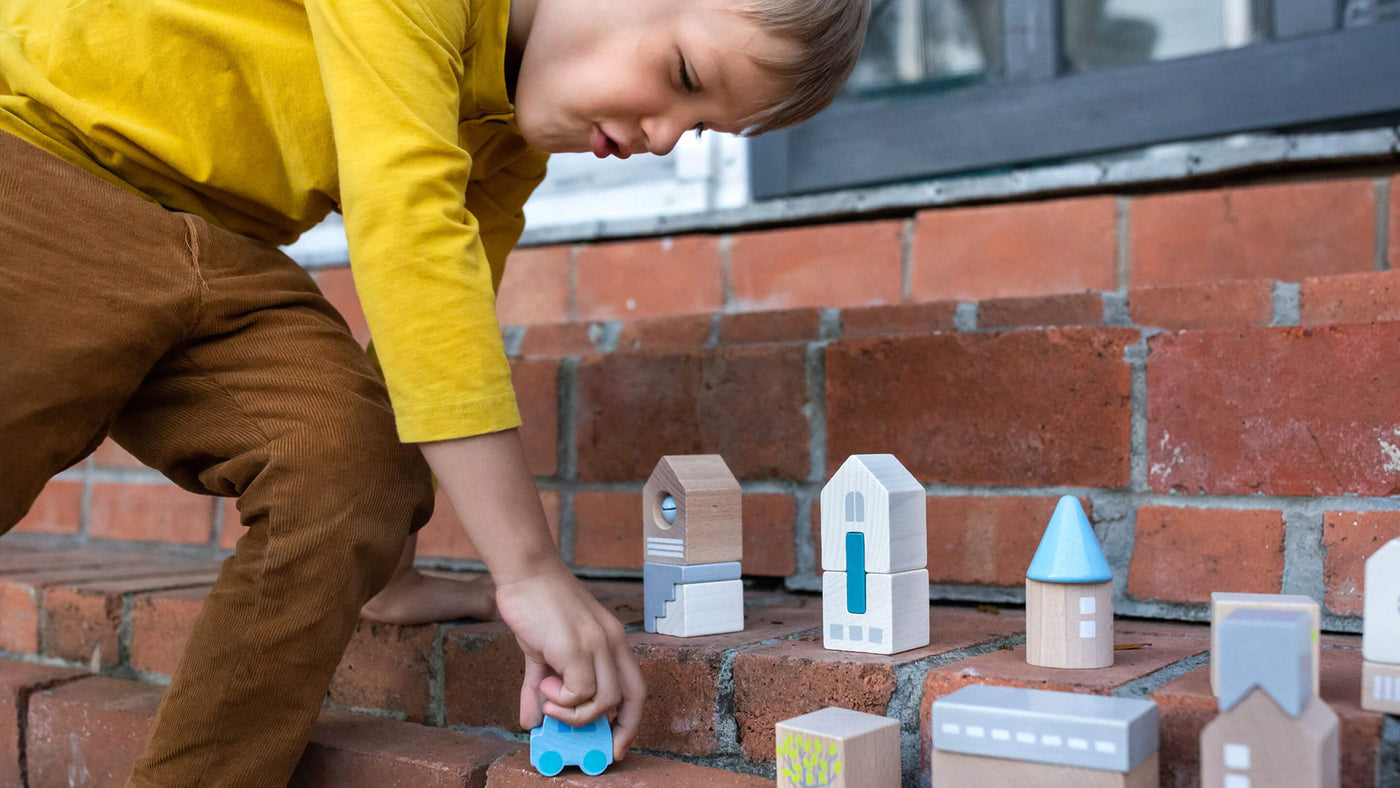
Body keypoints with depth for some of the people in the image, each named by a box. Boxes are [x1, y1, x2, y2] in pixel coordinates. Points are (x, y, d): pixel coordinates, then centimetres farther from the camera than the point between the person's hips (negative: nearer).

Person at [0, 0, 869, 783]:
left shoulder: (515, 132, 3)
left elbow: (440, 315, 9)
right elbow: (405, 225, -32)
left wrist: (389, 573, 10)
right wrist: (529, 569, -33)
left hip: (210, 241, 7)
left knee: (351, 464, -17)